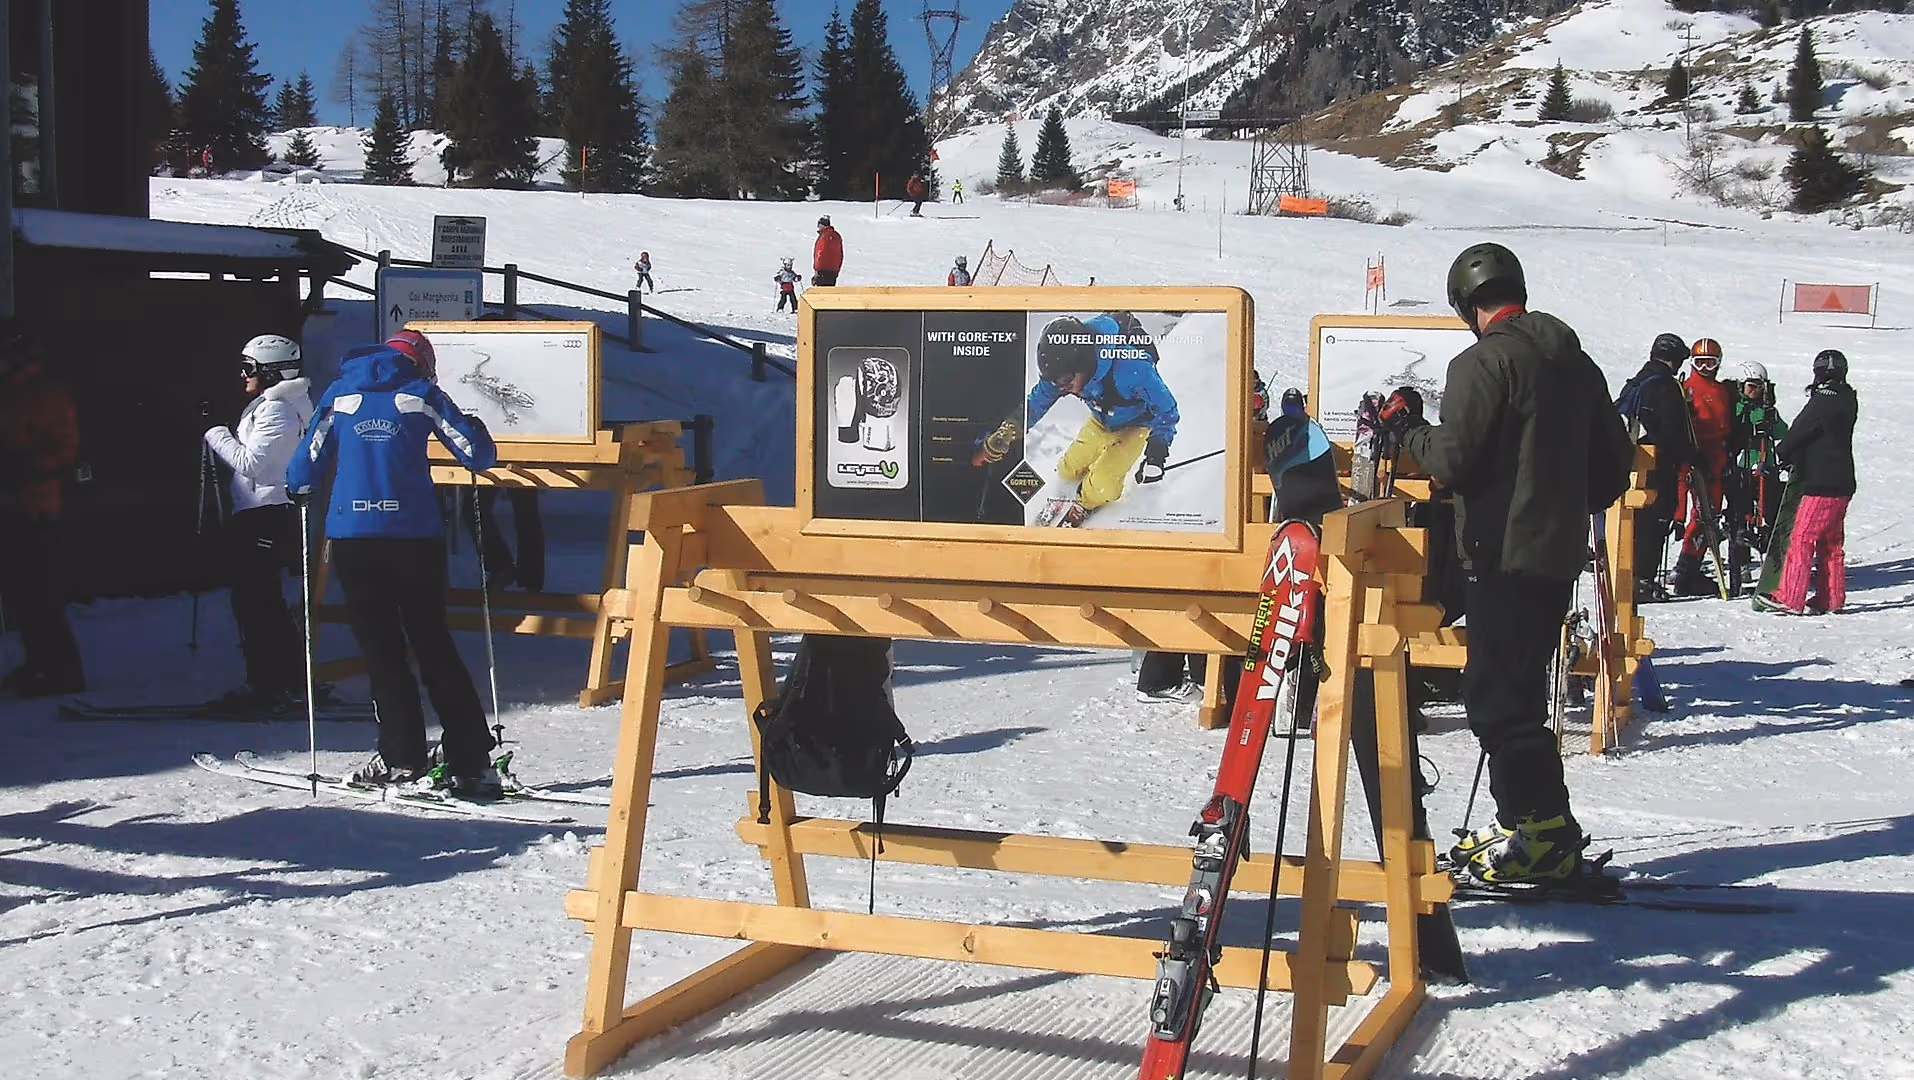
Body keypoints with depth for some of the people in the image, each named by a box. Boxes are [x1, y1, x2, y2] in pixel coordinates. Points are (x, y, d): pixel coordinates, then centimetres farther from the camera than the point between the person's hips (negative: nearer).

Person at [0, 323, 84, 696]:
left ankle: (62, 670, -5)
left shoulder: (45, 395, -10)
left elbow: (65, 449, -15)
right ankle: (40, 663, 21)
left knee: (38, 594, -9)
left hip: (33, 510, -9)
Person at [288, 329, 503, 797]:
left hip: (352, 537, 0)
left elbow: (305, 467, 10)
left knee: (381, 649, 8)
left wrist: (299, 491, 32)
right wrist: (476, 429, 26)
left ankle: (403, 758, 5)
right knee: (433, 644, 7)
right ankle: (472, 761, 4)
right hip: (416, 534, 0)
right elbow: (479, 455, 4)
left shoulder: (338, 394, 11)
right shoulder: (421, 394, 5)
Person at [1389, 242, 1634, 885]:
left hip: (1503, 555, -9)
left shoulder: (1484, 361, -12)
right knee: (1516, 688, 16)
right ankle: (1526, 823, 20)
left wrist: (1406, 424, 2)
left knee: (1497, 694, -5)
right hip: (1560, 554, 9)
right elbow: (1615, 463, 17)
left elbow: (1452, 461, -15)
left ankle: (1546, 836, -6)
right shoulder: (1575, 362, 14)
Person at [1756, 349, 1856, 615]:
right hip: (1842, 483, 9)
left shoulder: (1822, 402, -15)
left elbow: (1798, 433, -9)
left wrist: (1780, 452, 9)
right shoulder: (1847, 401, 11)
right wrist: (1797, 458, 13)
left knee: (1802, 539, -9)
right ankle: (1832, 599, 16)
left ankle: (1790, 598, -12)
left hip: (1822, 484, -9)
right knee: (1831, 543, 13)